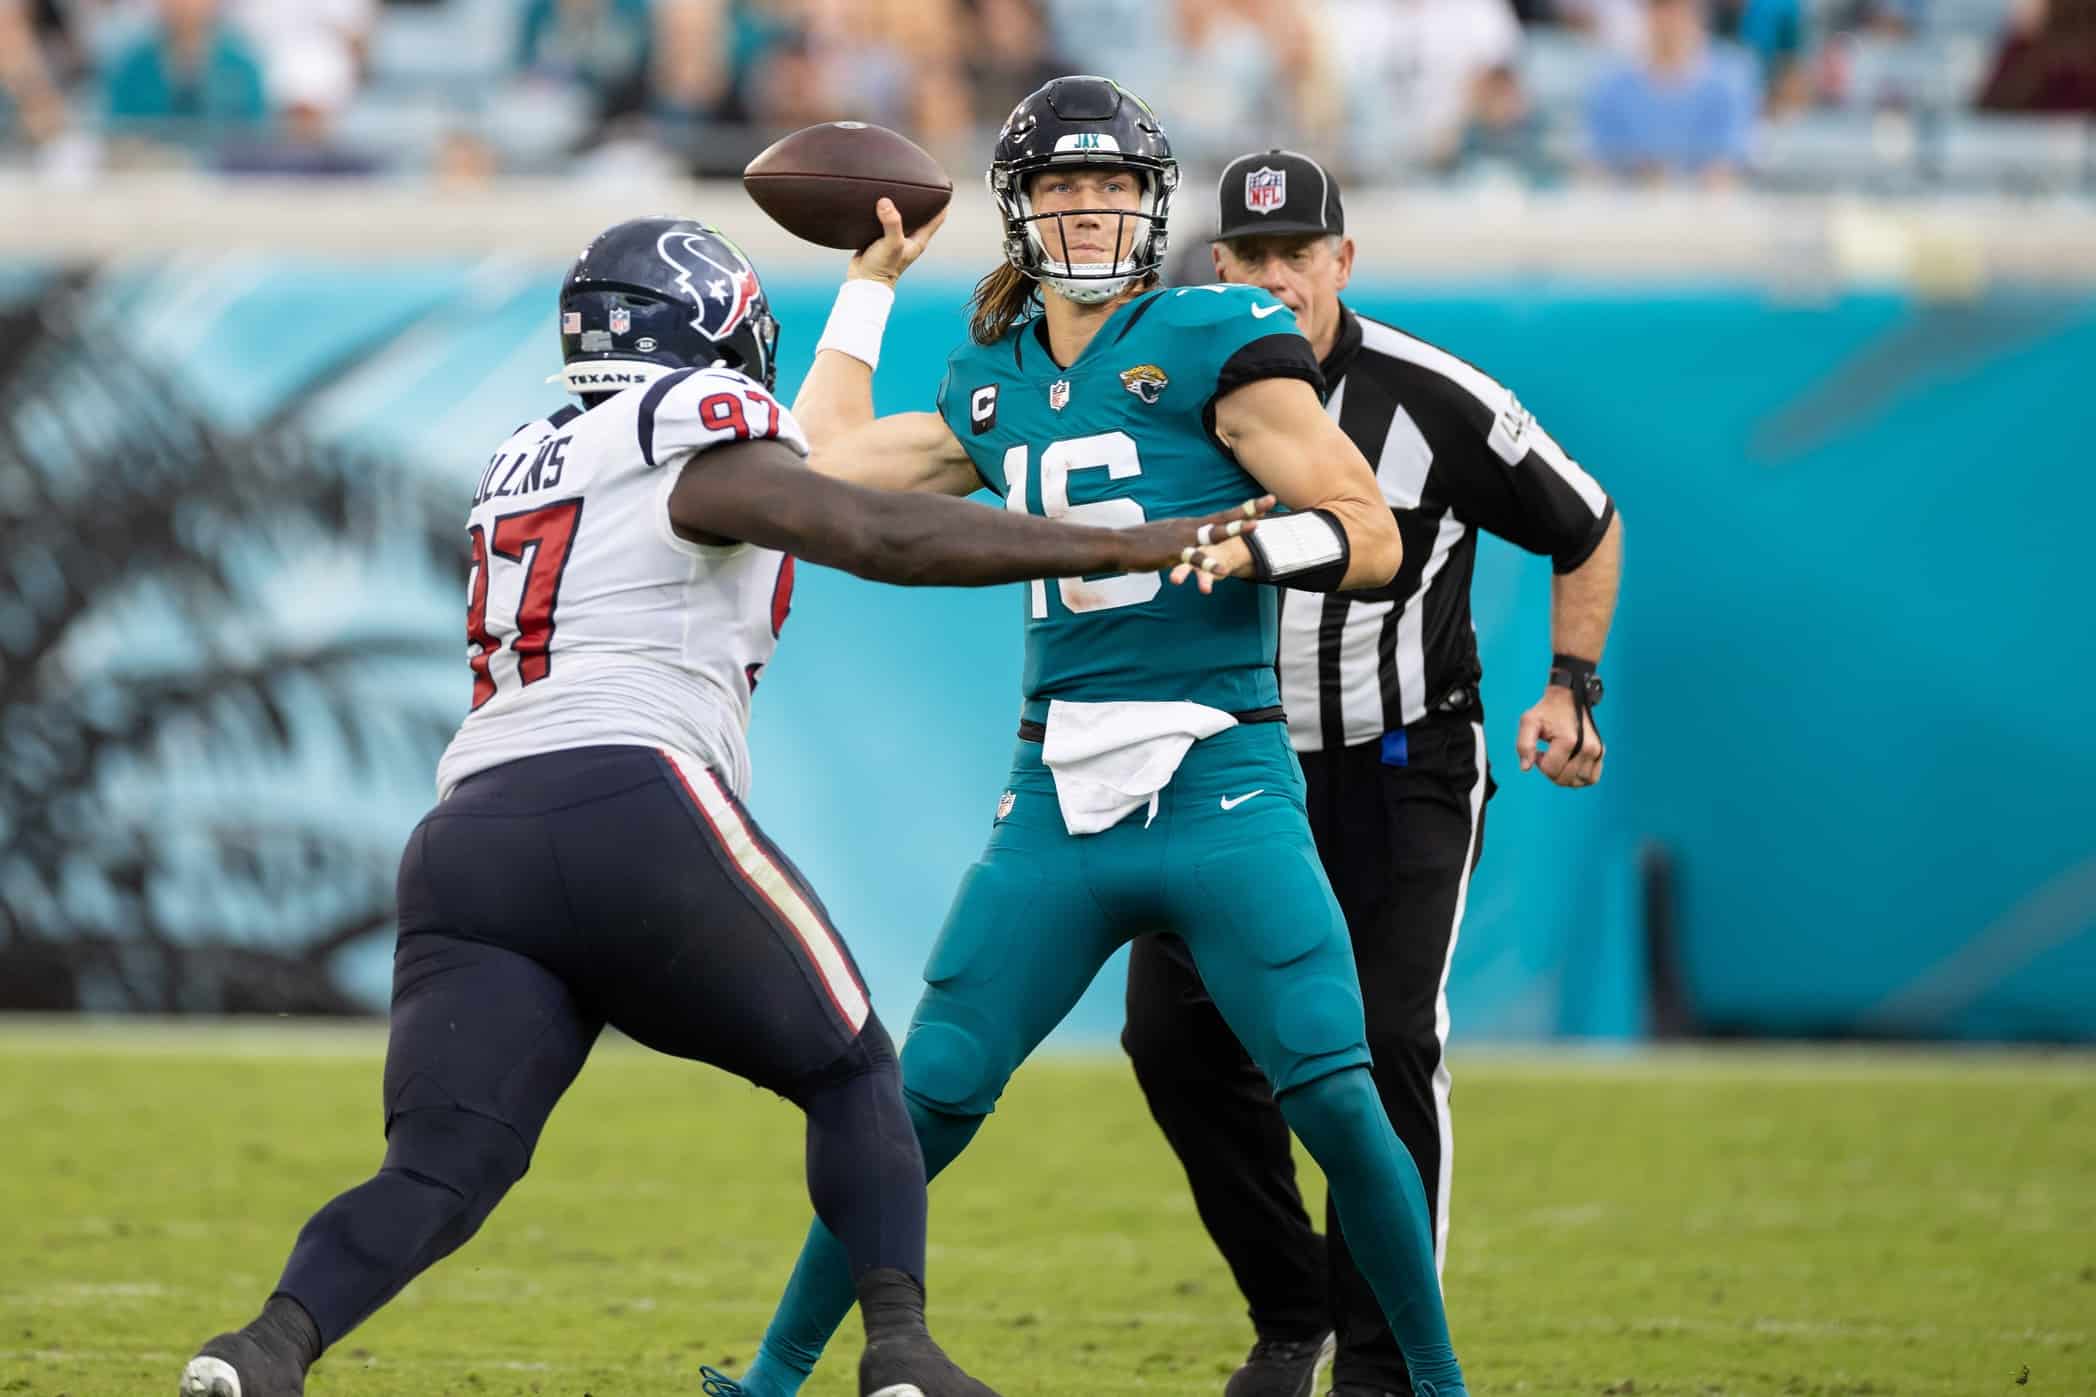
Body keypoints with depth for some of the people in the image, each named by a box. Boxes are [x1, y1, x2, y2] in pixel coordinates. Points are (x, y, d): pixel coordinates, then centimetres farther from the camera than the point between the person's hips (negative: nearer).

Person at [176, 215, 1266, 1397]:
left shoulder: (525, 470, 27)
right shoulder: (702, 432, 5)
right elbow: (882, 537, -7)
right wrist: (1126, 547, -6)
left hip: (469, 834, 6)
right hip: (629, 810, -6)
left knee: (442, 1170, -2)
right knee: (851, 1075, 13)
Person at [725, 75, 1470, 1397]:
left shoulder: (1214, 345, -2)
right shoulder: (996, 385, 15)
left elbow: (1374, 536, -4)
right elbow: (825, 459, 23)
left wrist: (1238, 546, -22)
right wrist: (872, 281, 27)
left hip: (1219, 781, -4)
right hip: (1059, 794, 4)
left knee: (1335, 1094, -15)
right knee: (925, 1101, 1)